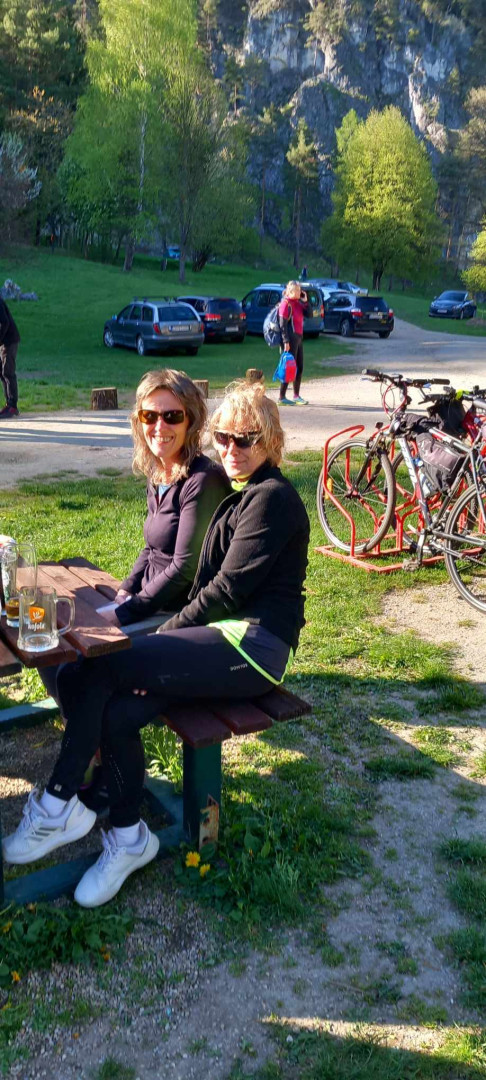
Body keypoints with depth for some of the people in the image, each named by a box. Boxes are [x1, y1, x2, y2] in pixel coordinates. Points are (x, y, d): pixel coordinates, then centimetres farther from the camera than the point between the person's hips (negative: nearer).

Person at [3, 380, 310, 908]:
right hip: (225, 633, 8)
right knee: (118, 711, -13)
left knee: (100, 669, -19)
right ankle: (129, 838, 2)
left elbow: (229, 587, -15)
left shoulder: (272, 497, -10)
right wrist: (155, 652, 4)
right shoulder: (237, 494, 19)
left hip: (253, 645, -8)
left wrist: (166, 635, -7)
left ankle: (58, 806, -4)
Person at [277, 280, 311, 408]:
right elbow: (283, 324, -15)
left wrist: (305, 301, 2)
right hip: (291, 338, -9)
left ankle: (296, 396, 22)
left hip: (299, 337, 9)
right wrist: (286, 341, -21)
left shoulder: (297, 302, 15)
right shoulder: (286, 303, -10)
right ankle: (282, 397, -4)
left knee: (299, 367, 12)